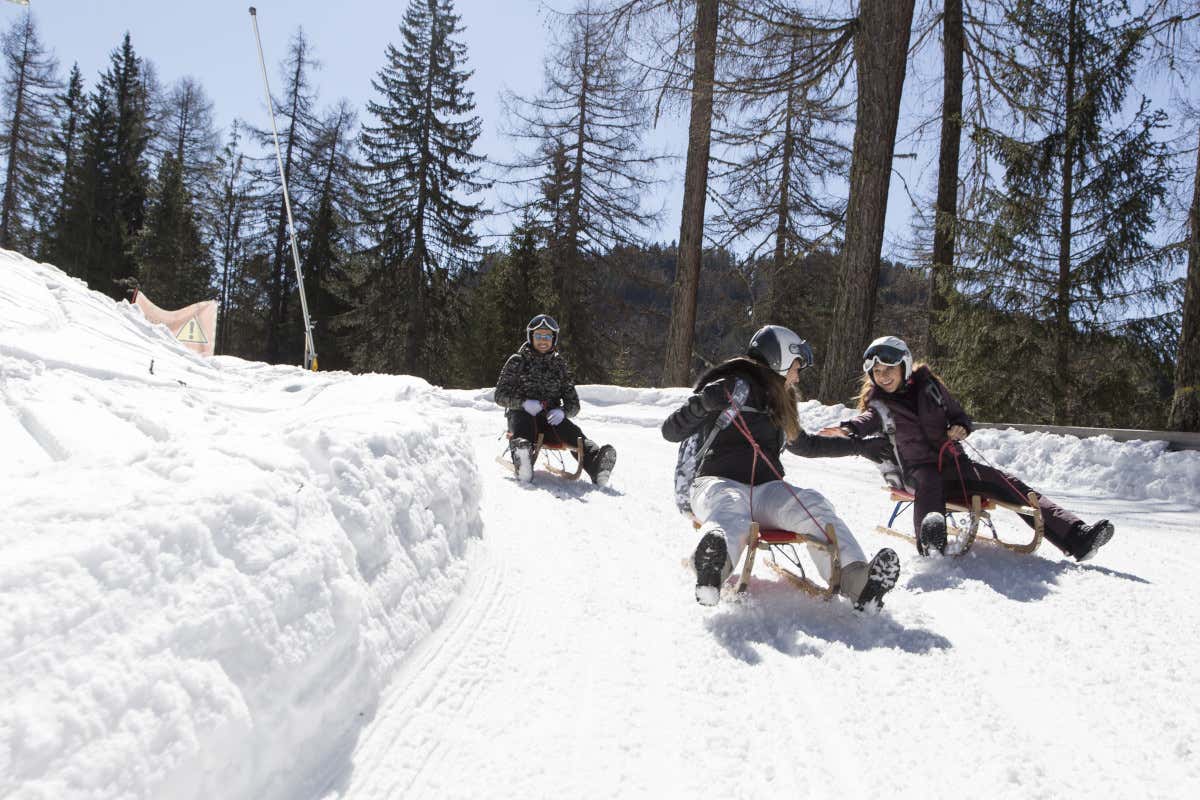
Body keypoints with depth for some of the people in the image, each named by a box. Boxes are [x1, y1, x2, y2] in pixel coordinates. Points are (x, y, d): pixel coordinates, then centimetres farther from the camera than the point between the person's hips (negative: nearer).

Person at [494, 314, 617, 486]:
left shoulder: (559, 365, 18)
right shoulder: (517, 361, 11)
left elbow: (573, 403, 15)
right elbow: (500, 396, 5)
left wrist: (563, 411, -11)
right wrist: (524, 403, -16)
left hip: (550, 418, 2)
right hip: (522, 413, -2)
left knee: (573, 432, -29)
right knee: (521, 430, -37)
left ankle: (596, 465, -56)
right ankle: (522, 461, -69)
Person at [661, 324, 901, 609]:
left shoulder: (778, 404, 24)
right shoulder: (735, 387, -1)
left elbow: (804, 445, 42)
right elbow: (671, 431, -8)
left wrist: (860, 446, 45)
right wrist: (703, 404, -28)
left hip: (765, 490, 6)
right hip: (718, 482, -6)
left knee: (812, 504, -24)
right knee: (731, 508, -40)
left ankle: (856, 579, -46)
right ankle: (712, 571, -73)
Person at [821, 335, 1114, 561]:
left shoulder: (928, 385, 7)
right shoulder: (878, 403, -1)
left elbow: (959, 416, 17)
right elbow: (868, 420, -25)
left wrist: (960, 428, -8)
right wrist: (848, 429, -50)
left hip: (952, 462, 3)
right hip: (916, 470, -3)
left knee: (1008, 485, -11)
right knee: (929, 481, -38)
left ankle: (1075, 538, -13)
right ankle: (930, 537, -66)